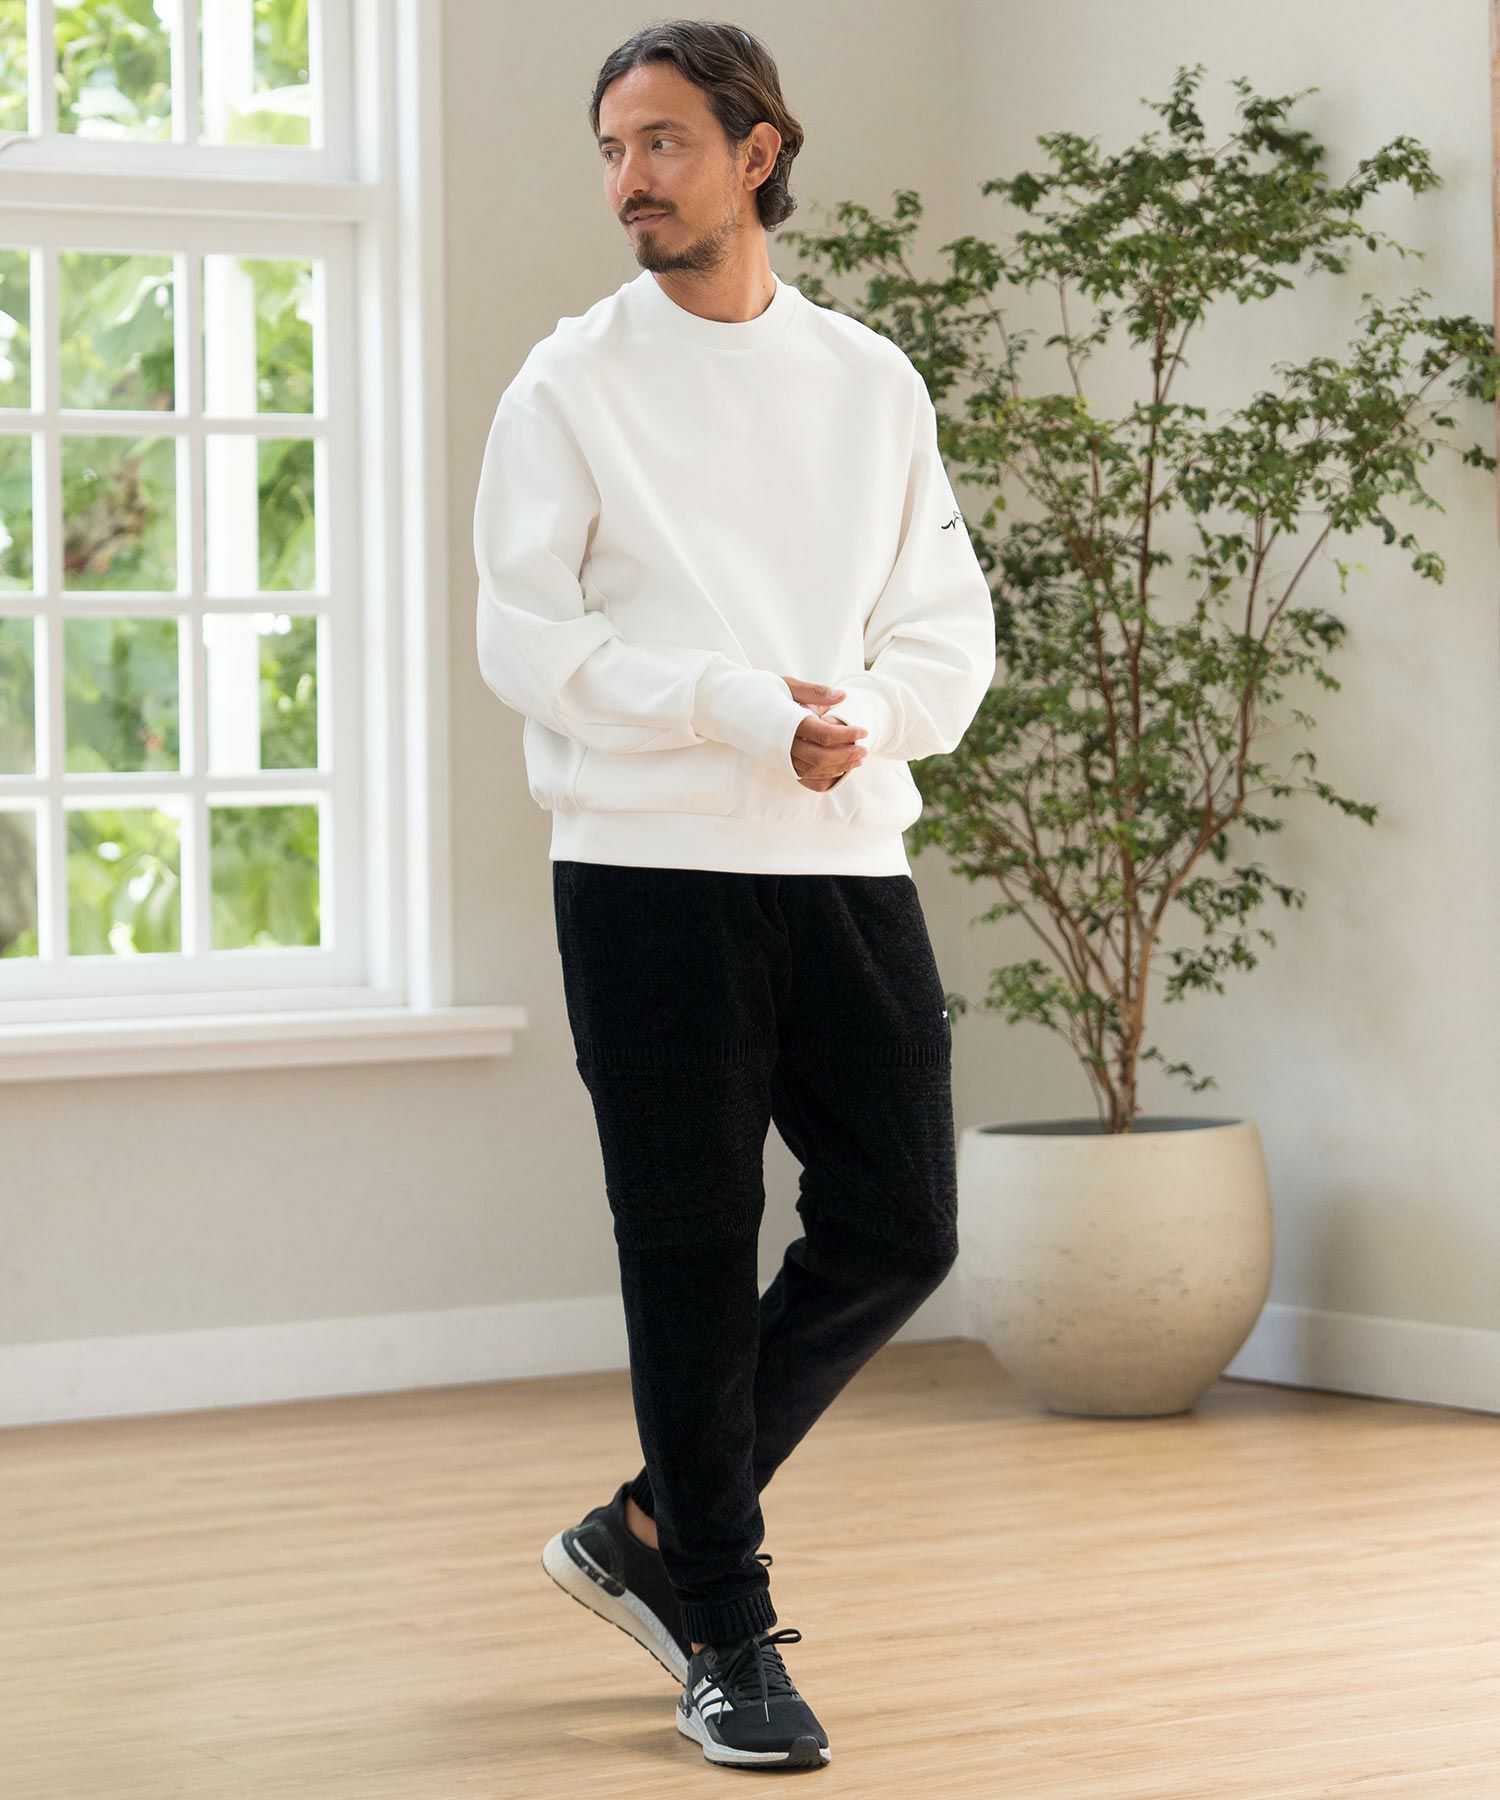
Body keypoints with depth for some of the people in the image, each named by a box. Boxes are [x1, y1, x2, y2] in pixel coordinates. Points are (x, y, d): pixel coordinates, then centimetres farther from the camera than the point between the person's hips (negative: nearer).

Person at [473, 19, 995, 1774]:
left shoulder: (870, 379, 10)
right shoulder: (572, 383, 0)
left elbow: (952, 624, 8)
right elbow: (522, 641, -7)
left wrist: (868, 713, -13)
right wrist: (739, 706, -17)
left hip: (851, 867, 4)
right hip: (651, 874, -4)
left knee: (896, 1228, 2)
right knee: (693, 1261, 1)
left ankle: (653, 1526, 20)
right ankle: (725, 1635, 13)